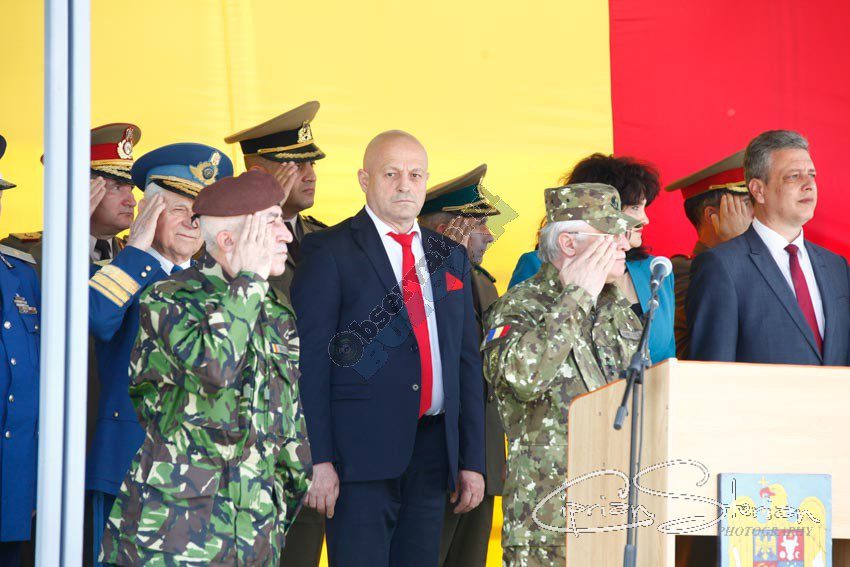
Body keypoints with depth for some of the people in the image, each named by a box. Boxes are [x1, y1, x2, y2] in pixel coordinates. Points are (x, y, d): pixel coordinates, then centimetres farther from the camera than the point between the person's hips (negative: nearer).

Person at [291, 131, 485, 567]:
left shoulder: (451, 257, 15)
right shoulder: (329, 251, -2)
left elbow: (467, 360, 16)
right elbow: (310, 359, -8)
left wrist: (472, 460, 11)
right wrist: (318, 459, -15)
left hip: (432, 449, 5)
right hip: (361, 450, -5)